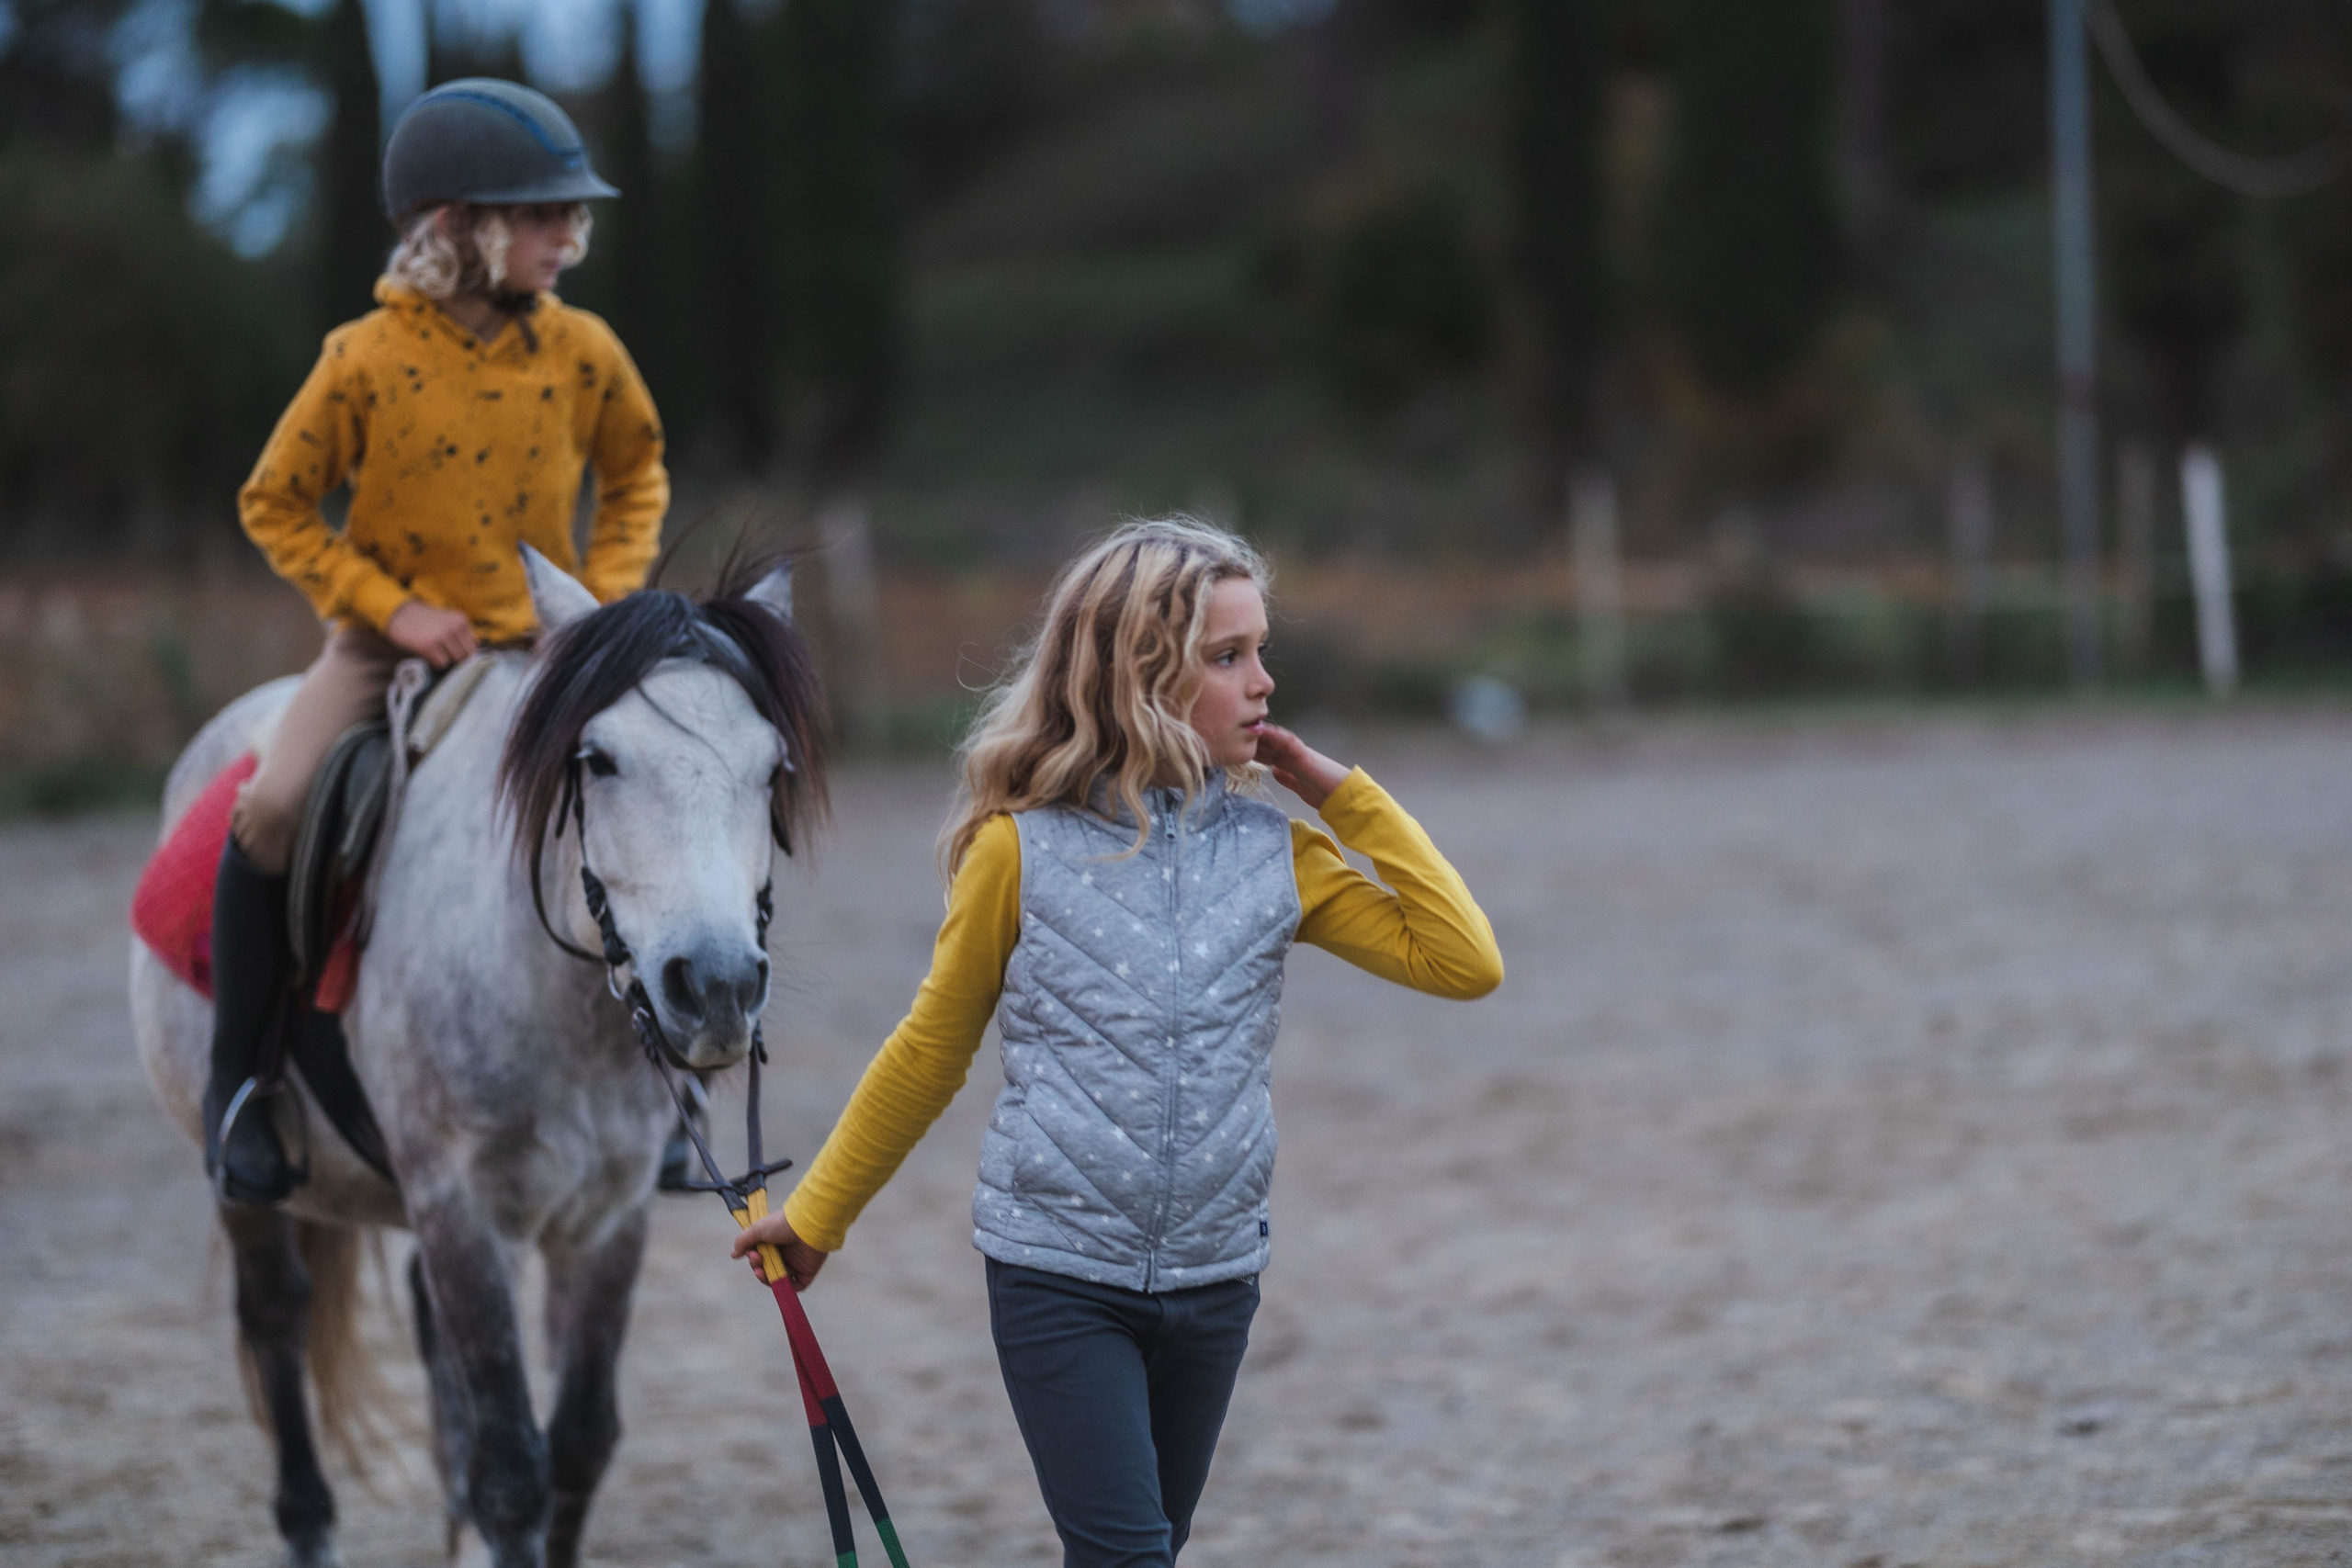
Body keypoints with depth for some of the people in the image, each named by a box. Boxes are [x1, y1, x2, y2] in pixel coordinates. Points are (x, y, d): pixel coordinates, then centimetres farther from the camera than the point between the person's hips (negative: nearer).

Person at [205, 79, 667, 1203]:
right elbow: (274, 504, -5)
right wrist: (389, 606, -15)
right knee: (269, 814, -24)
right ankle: (236, 1077, -5)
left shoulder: (582, 353, -5)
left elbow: (635, 470, 14)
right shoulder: (366, 360, -14)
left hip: (539, 647, 3)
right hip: (393, 646, -3)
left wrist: (609, 589, -2)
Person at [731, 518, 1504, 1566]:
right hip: (1058, 1277, -4)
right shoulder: (1022, 851, -8)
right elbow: (932, 1049, 5)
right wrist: (816, 1216, 12)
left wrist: (1347, 797, -4)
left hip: (1211, 1276, 4)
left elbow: (1464, 963, -3)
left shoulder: (1276, 857, 2)